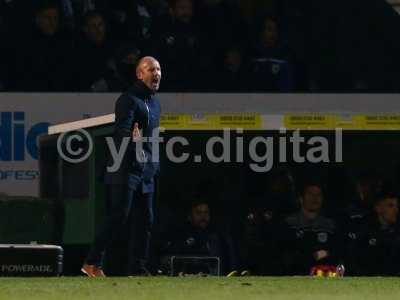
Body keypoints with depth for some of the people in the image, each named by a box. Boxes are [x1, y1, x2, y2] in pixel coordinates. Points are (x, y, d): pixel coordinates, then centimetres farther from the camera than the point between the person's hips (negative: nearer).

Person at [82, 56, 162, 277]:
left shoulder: (154, 103, 20)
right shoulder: (129, 100, -9)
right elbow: (122, 130, -22)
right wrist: (132, 138, -42)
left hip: (146, 171, 9)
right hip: (126, 168, -9)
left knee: (145, 220, 7)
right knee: (119, 216, -13)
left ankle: (138, 268, 11)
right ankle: (92, 263, -10)